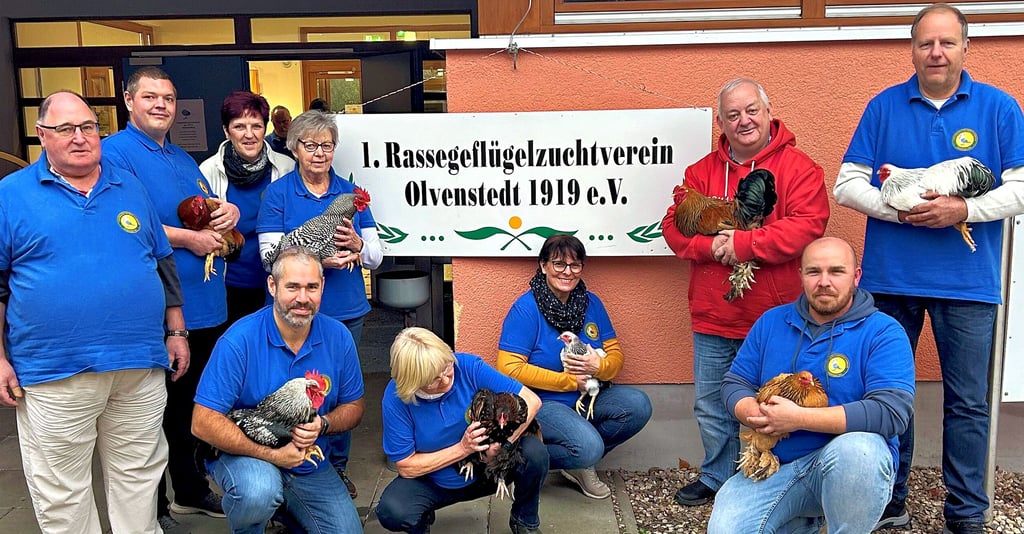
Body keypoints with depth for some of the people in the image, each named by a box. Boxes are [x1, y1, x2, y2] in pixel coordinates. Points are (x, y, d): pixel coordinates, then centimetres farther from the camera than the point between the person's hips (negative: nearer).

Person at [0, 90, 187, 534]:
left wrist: (176, 333, 12)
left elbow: (164, 265, 15)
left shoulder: (129, 189, 11)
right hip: (53, 376, -2)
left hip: (141, 367, 3)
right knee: (62, 496, 9)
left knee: (140, 480, 15)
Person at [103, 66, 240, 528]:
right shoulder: (114, 153, -8)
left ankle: (191, 490, 36)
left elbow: (209, 213, 24)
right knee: (155, 410, 5)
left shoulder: (184, 159, 18)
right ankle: (153, 509, 21)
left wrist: (229, 212, 0)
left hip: (204, 307, 8)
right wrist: (188, 238, -18)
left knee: (193, 404, 19)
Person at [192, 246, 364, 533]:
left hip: (311, 466, 4)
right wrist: (271, 455, -21)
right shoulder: (240, 339, -19)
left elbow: (354, 407, 4)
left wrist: (323, 424, -18)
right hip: (245, 455, -4)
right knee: (259, 493, -36)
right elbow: (203, 423, -20)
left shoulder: (338, 337, -7)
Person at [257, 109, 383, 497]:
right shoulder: (278, 193, -1)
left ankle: (338, 468, 30)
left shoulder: (350, 193, 7)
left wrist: (356, 245, -17)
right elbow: (271, 255, -11)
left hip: (347, 312, 3)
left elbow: (376, 255, 6)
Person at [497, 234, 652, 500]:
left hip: (585, 397, 7)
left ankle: (580, 463, 2)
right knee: (588, 446, -30)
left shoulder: (591, 303, 4)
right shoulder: (526, 308, -14)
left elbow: (616, 353, 6)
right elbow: (509, 368, -20)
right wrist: (568, 381, -17)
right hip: (541, 402, -6)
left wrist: (599, 366, -20)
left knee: (638, 406, -16)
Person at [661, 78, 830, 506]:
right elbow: (674, 225, 1)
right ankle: (716, 478, 37)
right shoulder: (702, 172, 7)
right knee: (712, 407, 17)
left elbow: (807, 226, -18)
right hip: (713, 317, 4)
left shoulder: (799, 168, -6)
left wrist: (742, 243, -20)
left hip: (776, 317, -4)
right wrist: (712, 246, -17)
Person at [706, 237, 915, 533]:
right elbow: (734, 383, 9)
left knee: (856, 449, -38)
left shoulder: (884, 332, -7)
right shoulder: (771, 322, 8)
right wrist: (755, 413, -15)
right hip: (776, 465, 4)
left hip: (853, 463, -4)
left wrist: (799, 418, -23)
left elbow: (892, 412, -20)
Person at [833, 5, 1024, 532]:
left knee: (967, 403, 7)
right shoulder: (883, 106, 4)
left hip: (967, 282, -1)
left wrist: (963, 210, -17)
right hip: (891, 277, 1)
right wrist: (901, 208, -15)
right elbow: (847, 185, 1)